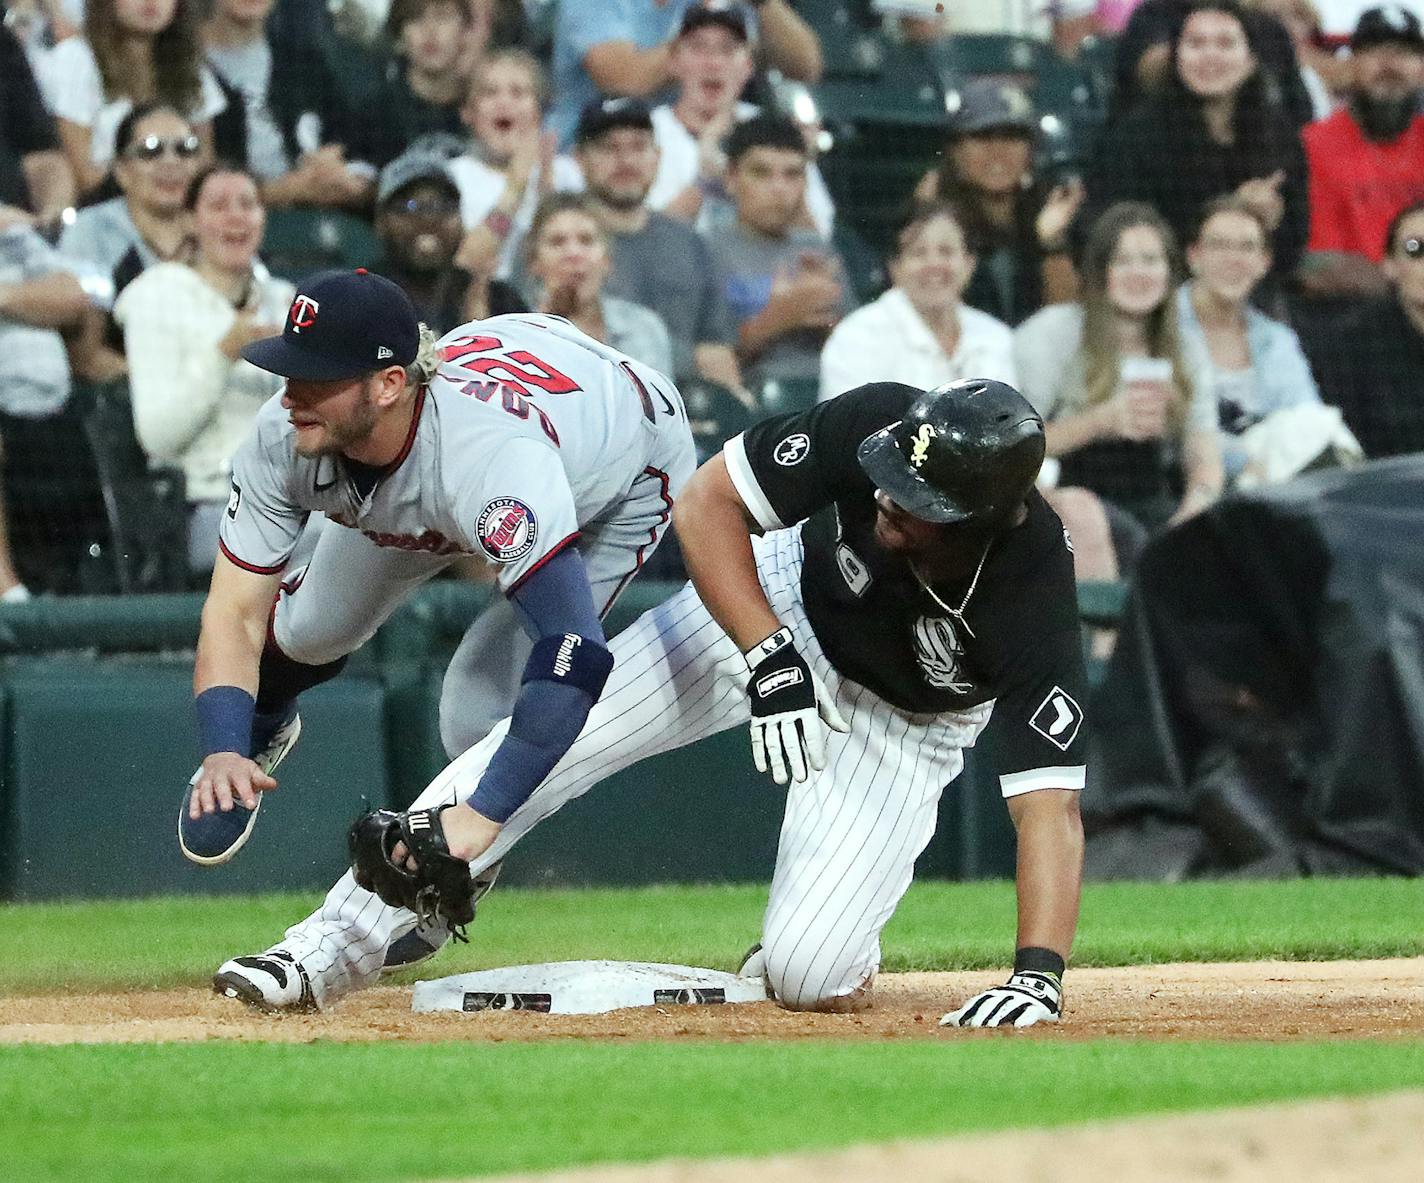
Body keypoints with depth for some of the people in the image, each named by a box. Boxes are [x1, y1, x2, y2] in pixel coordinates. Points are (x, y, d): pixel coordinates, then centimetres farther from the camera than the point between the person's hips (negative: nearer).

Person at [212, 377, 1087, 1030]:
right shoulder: (880, 423, -33)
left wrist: (1040, 972, -55)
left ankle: (838, 950, 17)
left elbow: (1050, 802, -41)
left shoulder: (1037, 597, -39)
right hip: (781, 600, 2)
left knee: (807, 975, -21)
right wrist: (767, 658, -32)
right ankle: (334, 949, -3)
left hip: (905, 723, -2)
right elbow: (708, 503, -21)